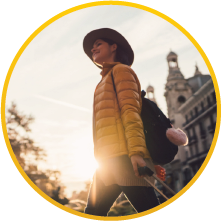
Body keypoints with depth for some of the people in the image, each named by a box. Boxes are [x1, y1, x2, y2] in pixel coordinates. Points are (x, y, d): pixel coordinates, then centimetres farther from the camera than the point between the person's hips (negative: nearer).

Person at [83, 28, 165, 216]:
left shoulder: (121, 69, 8)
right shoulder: (106, 81, 32)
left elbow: (130, 111, -8)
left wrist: (135, 152, -21)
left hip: (124, 156, -9)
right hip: (109, 160, 9)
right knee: (93, 212, 8)